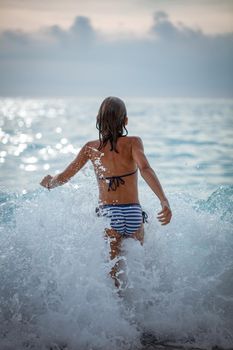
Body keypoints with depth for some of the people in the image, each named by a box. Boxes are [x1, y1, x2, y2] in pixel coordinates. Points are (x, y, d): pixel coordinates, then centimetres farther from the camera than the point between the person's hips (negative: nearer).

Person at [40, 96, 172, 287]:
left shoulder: (91, 148, 5)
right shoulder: (132, 142, -2)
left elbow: (63, 177, 8)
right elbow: (145, 169, -20)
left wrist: (49, 182, 26)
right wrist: (164, 200, -28)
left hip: (108, 214, 0)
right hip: (134, 214, 0)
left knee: (110, 273, 3)